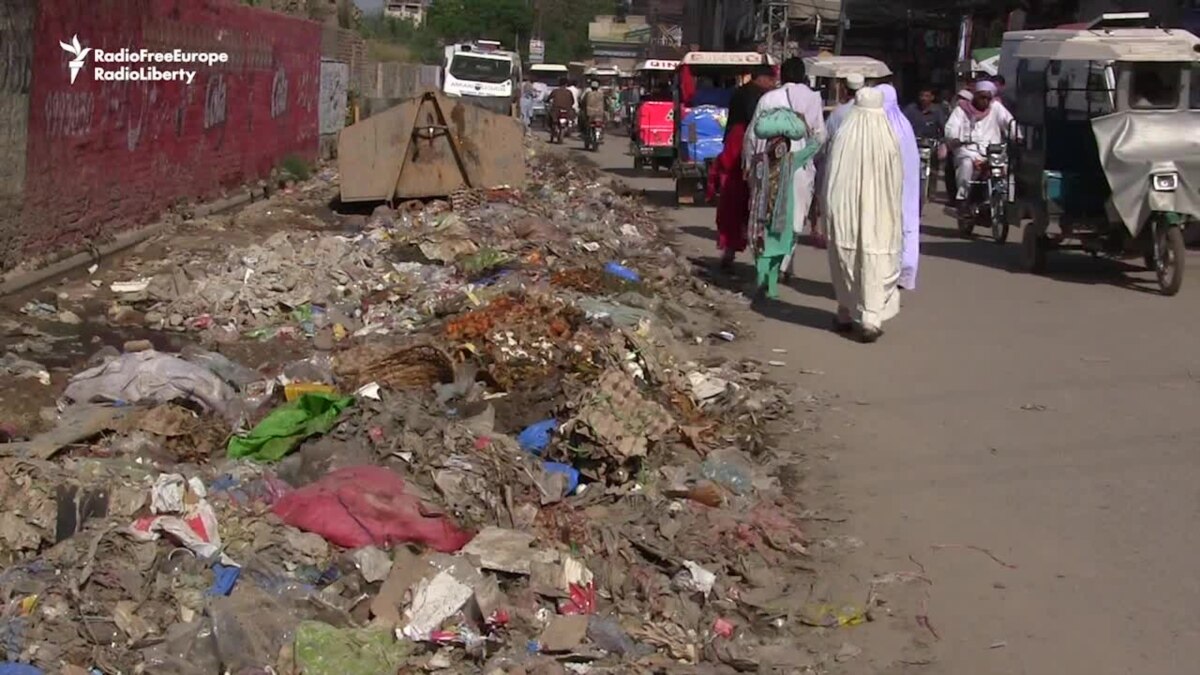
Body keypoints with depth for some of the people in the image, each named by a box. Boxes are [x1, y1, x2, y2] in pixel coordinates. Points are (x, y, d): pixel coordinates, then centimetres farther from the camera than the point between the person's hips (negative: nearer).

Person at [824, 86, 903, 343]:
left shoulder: (843, 137, -9)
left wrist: (830, 208, 9)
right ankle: (870, 319, -7)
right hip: (878, 213, -1)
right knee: (874, 264, 2)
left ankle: (846, 314, 26)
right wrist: (893, 212, 12)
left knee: (846, 262, 15)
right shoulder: (889, 141, -9)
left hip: (844, 209, 1)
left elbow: (831, 175, -2)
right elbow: (896, 183, -2)